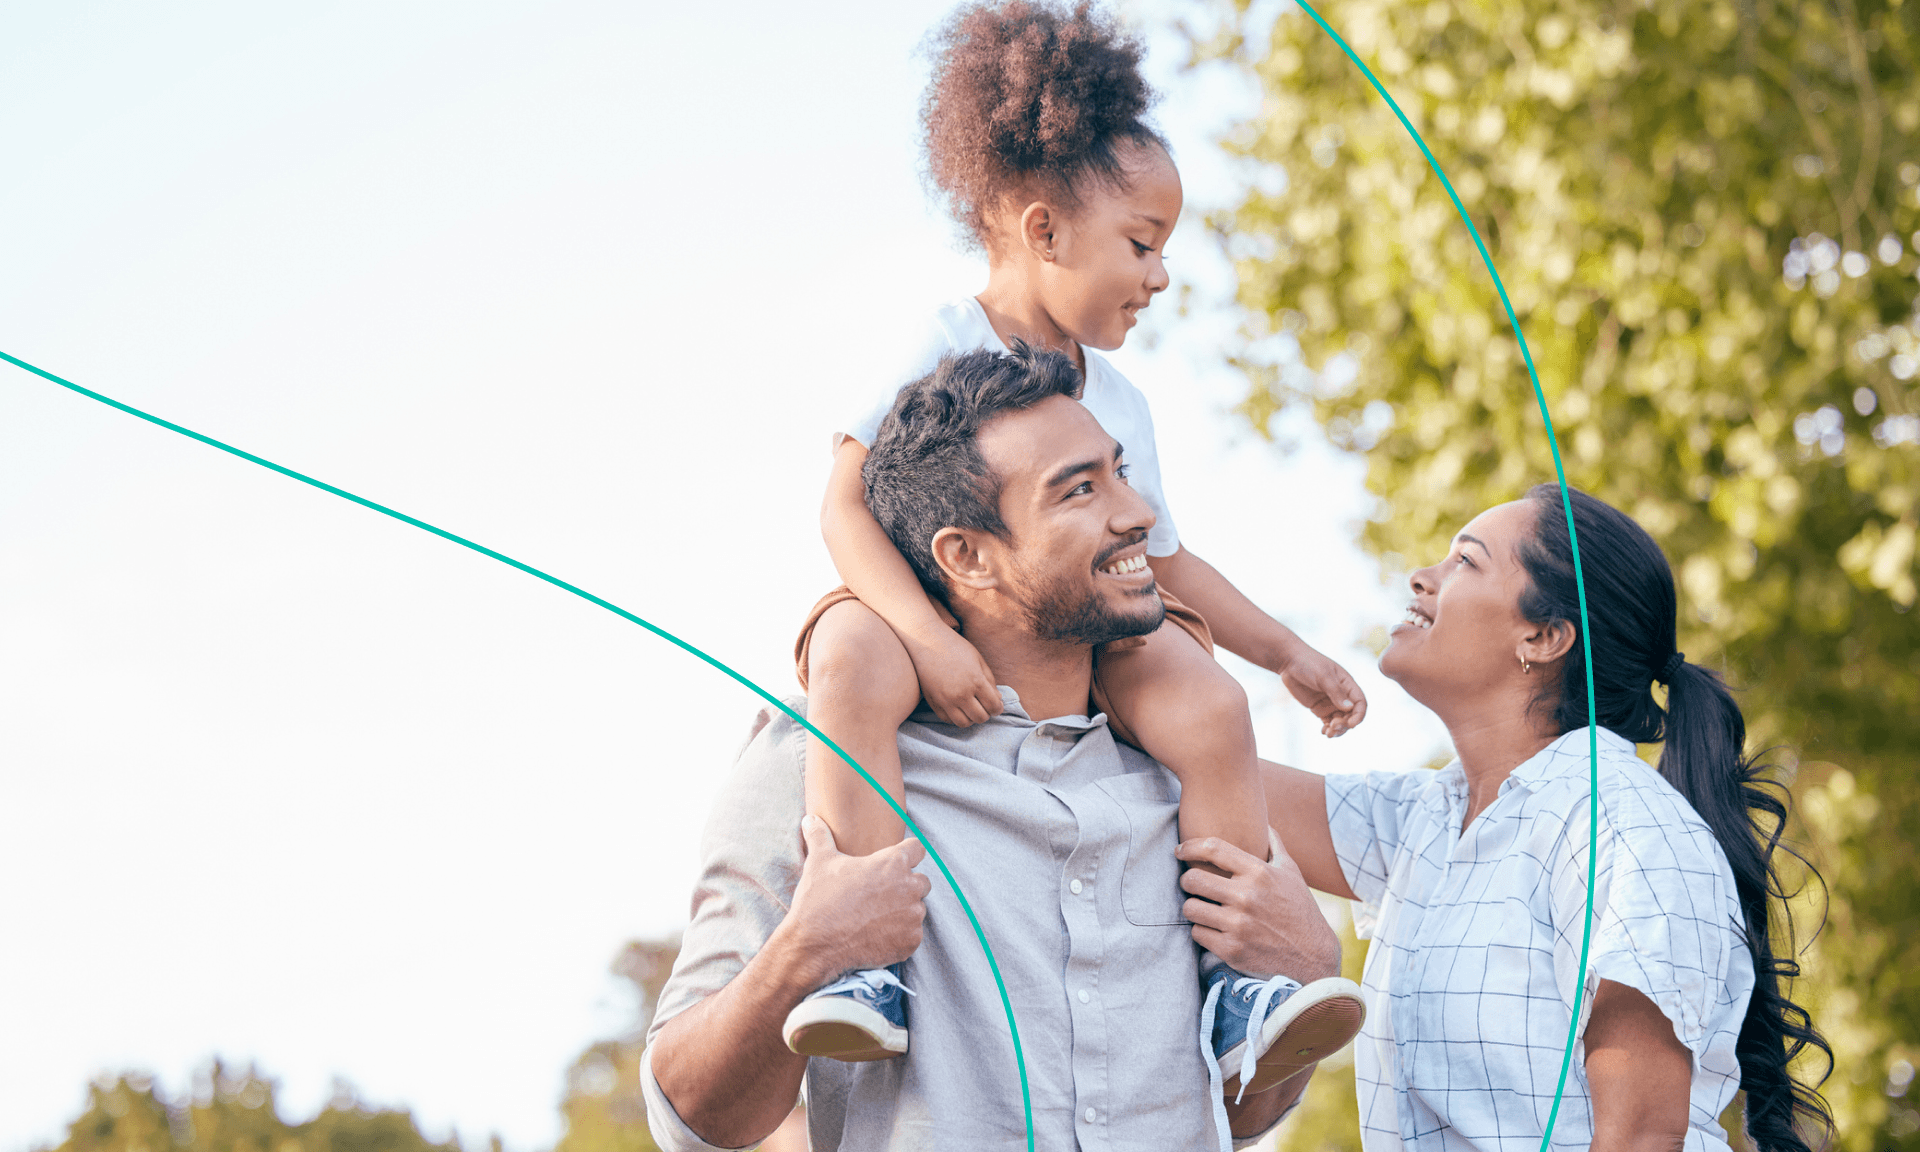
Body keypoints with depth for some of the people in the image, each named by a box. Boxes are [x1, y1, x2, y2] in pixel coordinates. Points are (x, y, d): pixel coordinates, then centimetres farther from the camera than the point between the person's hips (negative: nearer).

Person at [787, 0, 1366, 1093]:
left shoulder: (1120, 399, 14)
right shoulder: (942, 351, -5)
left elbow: (1166, 559, 23)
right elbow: (848, 507, -14)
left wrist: (1287, 651, 17)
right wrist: (929, 639, -29)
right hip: (945, 610, -5)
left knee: (1210, 705, -25)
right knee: (852, 661, -39)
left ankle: (1236, 977, -16)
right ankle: (866, 961, -42)